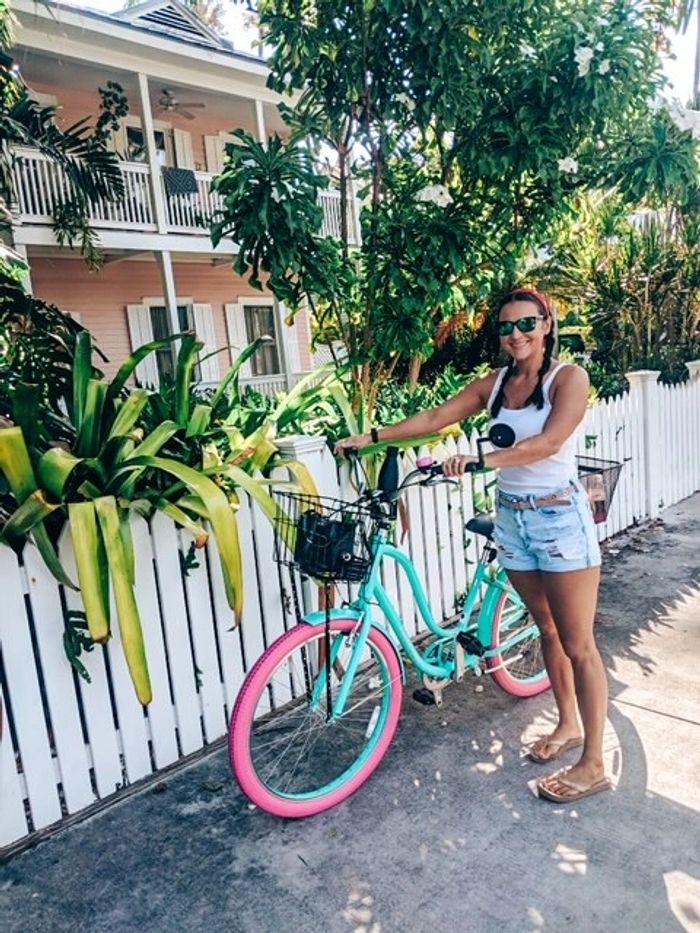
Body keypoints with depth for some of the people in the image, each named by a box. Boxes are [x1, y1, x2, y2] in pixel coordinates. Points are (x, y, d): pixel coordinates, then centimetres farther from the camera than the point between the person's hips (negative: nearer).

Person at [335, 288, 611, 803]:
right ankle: (568, 725, 38)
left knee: (578, 644, 2)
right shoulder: (495, 383, 6)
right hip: (511, 517, 6)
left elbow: (549, 441, -24)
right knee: (547, 629, 19)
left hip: (560, 518, -5)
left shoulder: (568, 377, -9)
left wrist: (481, 458, -35)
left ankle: (593, 764, 15)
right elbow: (434, 418, 5)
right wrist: (371, 436, 0)